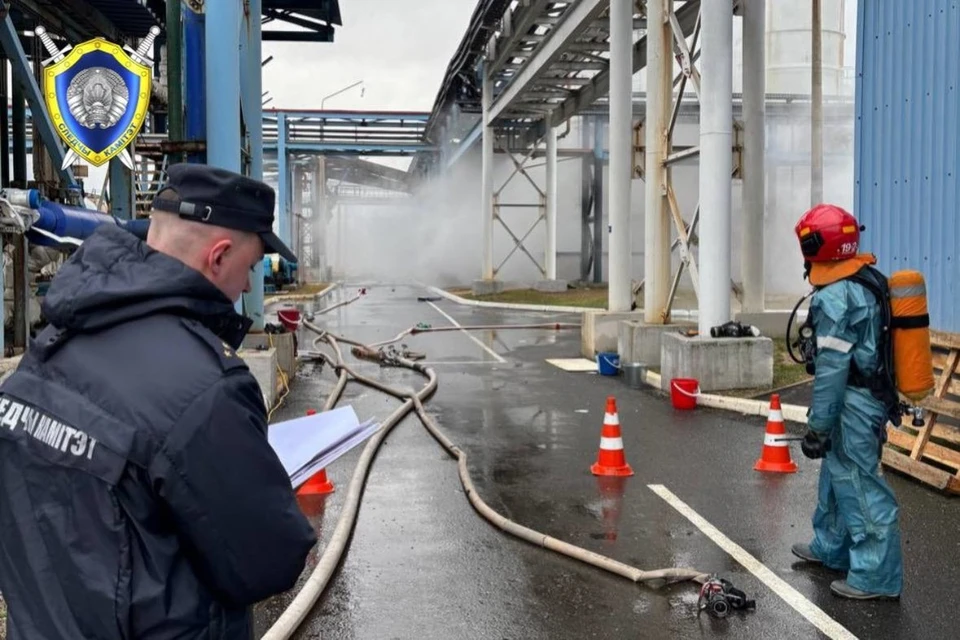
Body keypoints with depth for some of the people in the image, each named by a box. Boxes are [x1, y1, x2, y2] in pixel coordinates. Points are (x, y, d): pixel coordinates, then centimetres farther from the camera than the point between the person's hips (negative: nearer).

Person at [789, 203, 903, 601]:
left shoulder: (835, 296, -20)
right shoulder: (869, 280, 10)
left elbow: (832, 367, -22)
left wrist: (817, 425, -17)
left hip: (853, 404, -10)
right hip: (873, 394, 10)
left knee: (860, 486, -2)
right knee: (837, 475, 21)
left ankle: (877, 577, 6)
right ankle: (831, 548, 36)